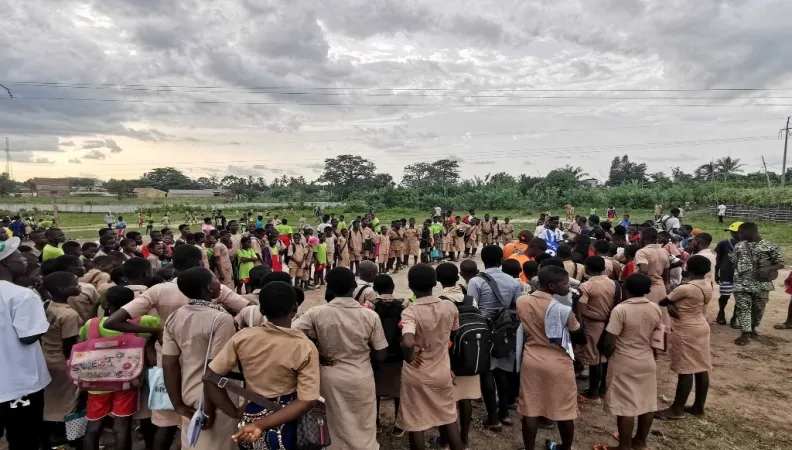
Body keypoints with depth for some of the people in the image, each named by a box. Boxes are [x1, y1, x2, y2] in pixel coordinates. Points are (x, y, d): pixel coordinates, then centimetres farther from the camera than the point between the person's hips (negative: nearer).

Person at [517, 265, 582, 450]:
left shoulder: (521, 302, -8)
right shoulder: (563, 310, -22)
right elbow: (577, 327, -1)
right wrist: (576, 302, 0)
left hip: (531, 360, 4)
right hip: (558, 364, -3)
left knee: (530, 410, 13)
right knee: (564, 410, 17)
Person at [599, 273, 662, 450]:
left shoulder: (620, 310, -20)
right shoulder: (655, 309, -2)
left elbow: (610, 343, -18)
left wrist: (607, 356, 0)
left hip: (624, 364, -6)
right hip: (647, 362, 6)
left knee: (626, 406, 3)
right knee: (647, 402, 17)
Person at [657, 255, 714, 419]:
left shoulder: (686, 288, -24)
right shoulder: (708, 286, 2)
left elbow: (664, 301, -10)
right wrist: (672, 305, -5)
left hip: (686, 332, -9)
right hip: (701, 328, 9)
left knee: (685, 371, 0)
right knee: (701, 369, 13)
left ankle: (677, 409, 11)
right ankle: (699, 407, 24)